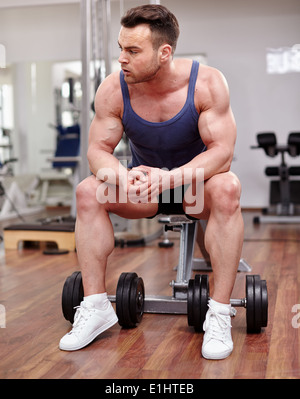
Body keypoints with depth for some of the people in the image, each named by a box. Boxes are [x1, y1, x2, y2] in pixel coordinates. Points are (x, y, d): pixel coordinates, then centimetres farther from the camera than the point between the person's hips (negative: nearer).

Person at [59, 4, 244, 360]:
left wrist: (169, 178, -43)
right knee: (87, 191, -23)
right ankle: (96, 306, -15)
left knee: (226, 189, -36)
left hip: (196, 182, -2)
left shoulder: (207, 83, -24)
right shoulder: (113, 89, -17)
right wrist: (117, 174, -38)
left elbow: (222, 152, -26)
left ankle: (219, 313, -28)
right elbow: (98, 149, -12)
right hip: (142, 183, 3)